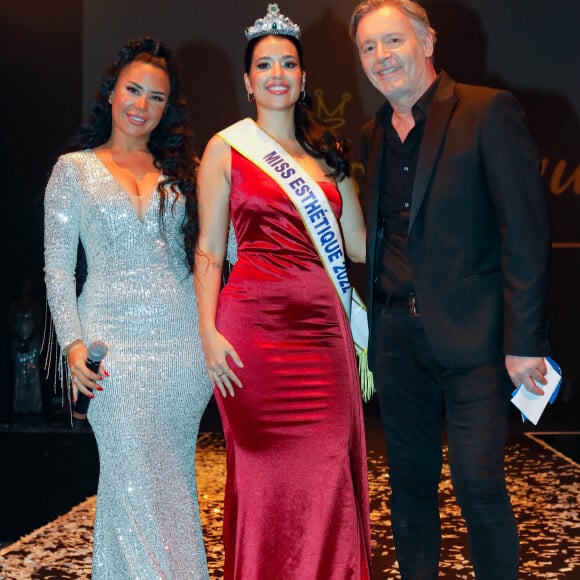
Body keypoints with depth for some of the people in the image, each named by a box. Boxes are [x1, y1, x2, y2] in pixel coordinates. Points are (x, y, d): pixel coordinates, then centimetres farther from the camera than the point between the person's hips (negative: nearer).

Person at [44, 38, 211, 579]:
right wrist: (73, 343, -8)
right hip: (115, 340, -2)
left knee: (174, 479, 8)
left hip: (183, 340, 3)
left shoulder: (182, 169, 14)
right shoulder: (74, 169, 8)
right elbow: (58, 265, 3)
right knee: (135, 483, -4)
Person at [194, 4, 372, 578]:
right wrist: (208, 332, -8)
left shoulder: (327, 152, 16)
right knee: (264, 471, 1)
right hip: (254, 323, -3)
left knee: (327, 470, 3)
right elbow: (208, 250, 2)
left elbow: (360, 245, 13)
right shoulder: (226, 148, 6)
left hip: (322, 326, 3)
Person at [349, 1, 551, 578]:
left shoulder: (489, 112, -7)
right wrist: (374, 327, 10)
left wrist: (524, 341, -16)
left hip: (471, 335, -6)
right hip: (397, 340, 6)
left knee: (479, 486, -7)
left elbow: (525, 230, -12)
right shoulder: (373, 135, 13)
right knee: (409, 483, 13)